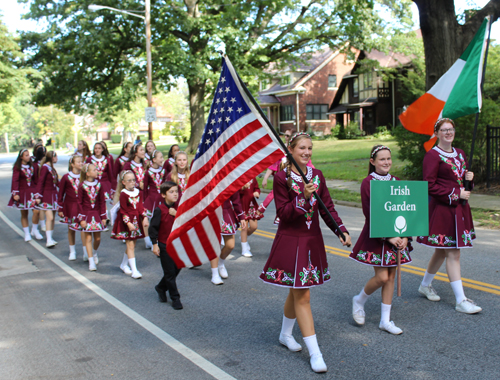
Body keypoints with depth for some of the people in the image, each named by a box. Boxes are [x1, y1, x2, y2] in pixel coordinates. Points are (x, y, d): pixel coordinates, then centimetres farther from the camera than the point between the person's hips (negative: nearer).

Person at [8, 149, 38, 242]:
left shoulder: (32, 166, 7)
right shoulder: (17, 167, -6)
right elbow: (15, 181, -9)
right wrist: (15, 193, -15)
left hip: (32, 191, 3)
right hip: (22, 192, -3)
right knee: (24, 214, 5)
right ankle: (27, 234, 15)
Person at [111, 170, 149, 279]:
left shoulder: (138, 192, 5)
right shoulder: (123, 194, -14)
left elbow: (141, 207, 7)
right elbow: (123, 211, -13)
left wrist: (145, 218, -4)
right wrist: (129, 223, -20)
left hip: (136, 220, 6)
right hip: (126, 222, -6)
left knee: (132, 244, 13)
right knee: (130, 245, -6)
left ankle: (124, 264, 33)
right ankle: (134, 270, -5)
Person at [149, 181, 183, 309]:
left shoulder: (178, 207, 1)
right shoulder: (159, 209, -13)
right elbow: (153, 228, -10)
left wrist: (177, 214, -20)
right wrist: (154, 244, -11)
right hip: (164, 245, -5)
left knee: (177, 269, 14)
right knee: (170, 272, 2)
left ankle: (161, 288, 37)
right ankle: (175, 298, 13)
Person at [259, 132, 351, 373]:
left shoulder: (317, 176, 5)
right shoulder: (282, 178, -11)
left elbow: (327, 207, 6)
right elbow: (283, 213, -14)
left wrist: (341, 230, -6)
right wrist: (303, 198, -27)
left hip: (313, 240, 6)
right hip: (290, 242, -6)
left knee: (297, 291, 18)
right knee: (302, 296, -3)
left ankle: (285, 334, 39)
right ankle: (315, 353, 2)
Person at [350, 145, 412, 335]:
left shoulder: (396, 181, 7)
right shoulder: (367, 183, -10)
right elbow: (370, 214, -14)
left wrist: (404, 236, -4)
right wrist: (388, 237, -17)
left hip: (397, 236, 6)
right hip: (376, 237, -5)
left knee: (391, 276, 7)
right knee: (382, 277, -8)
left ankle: (385, 320, 17)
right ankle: (359, 301, 20)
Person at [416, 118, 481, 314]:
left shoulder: (459, 153, 13)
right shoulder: (432, 155, -11)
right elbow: (430, 186, -15)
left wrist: (469, 177, 0)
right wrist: (456, 194, -17)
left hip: (460, 209, 8)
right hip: (442, 209, -8)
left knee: (442, 250, 16)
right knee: (453, 254, -6)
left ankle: (425, 285, 34)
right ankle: (461, 301, -1)